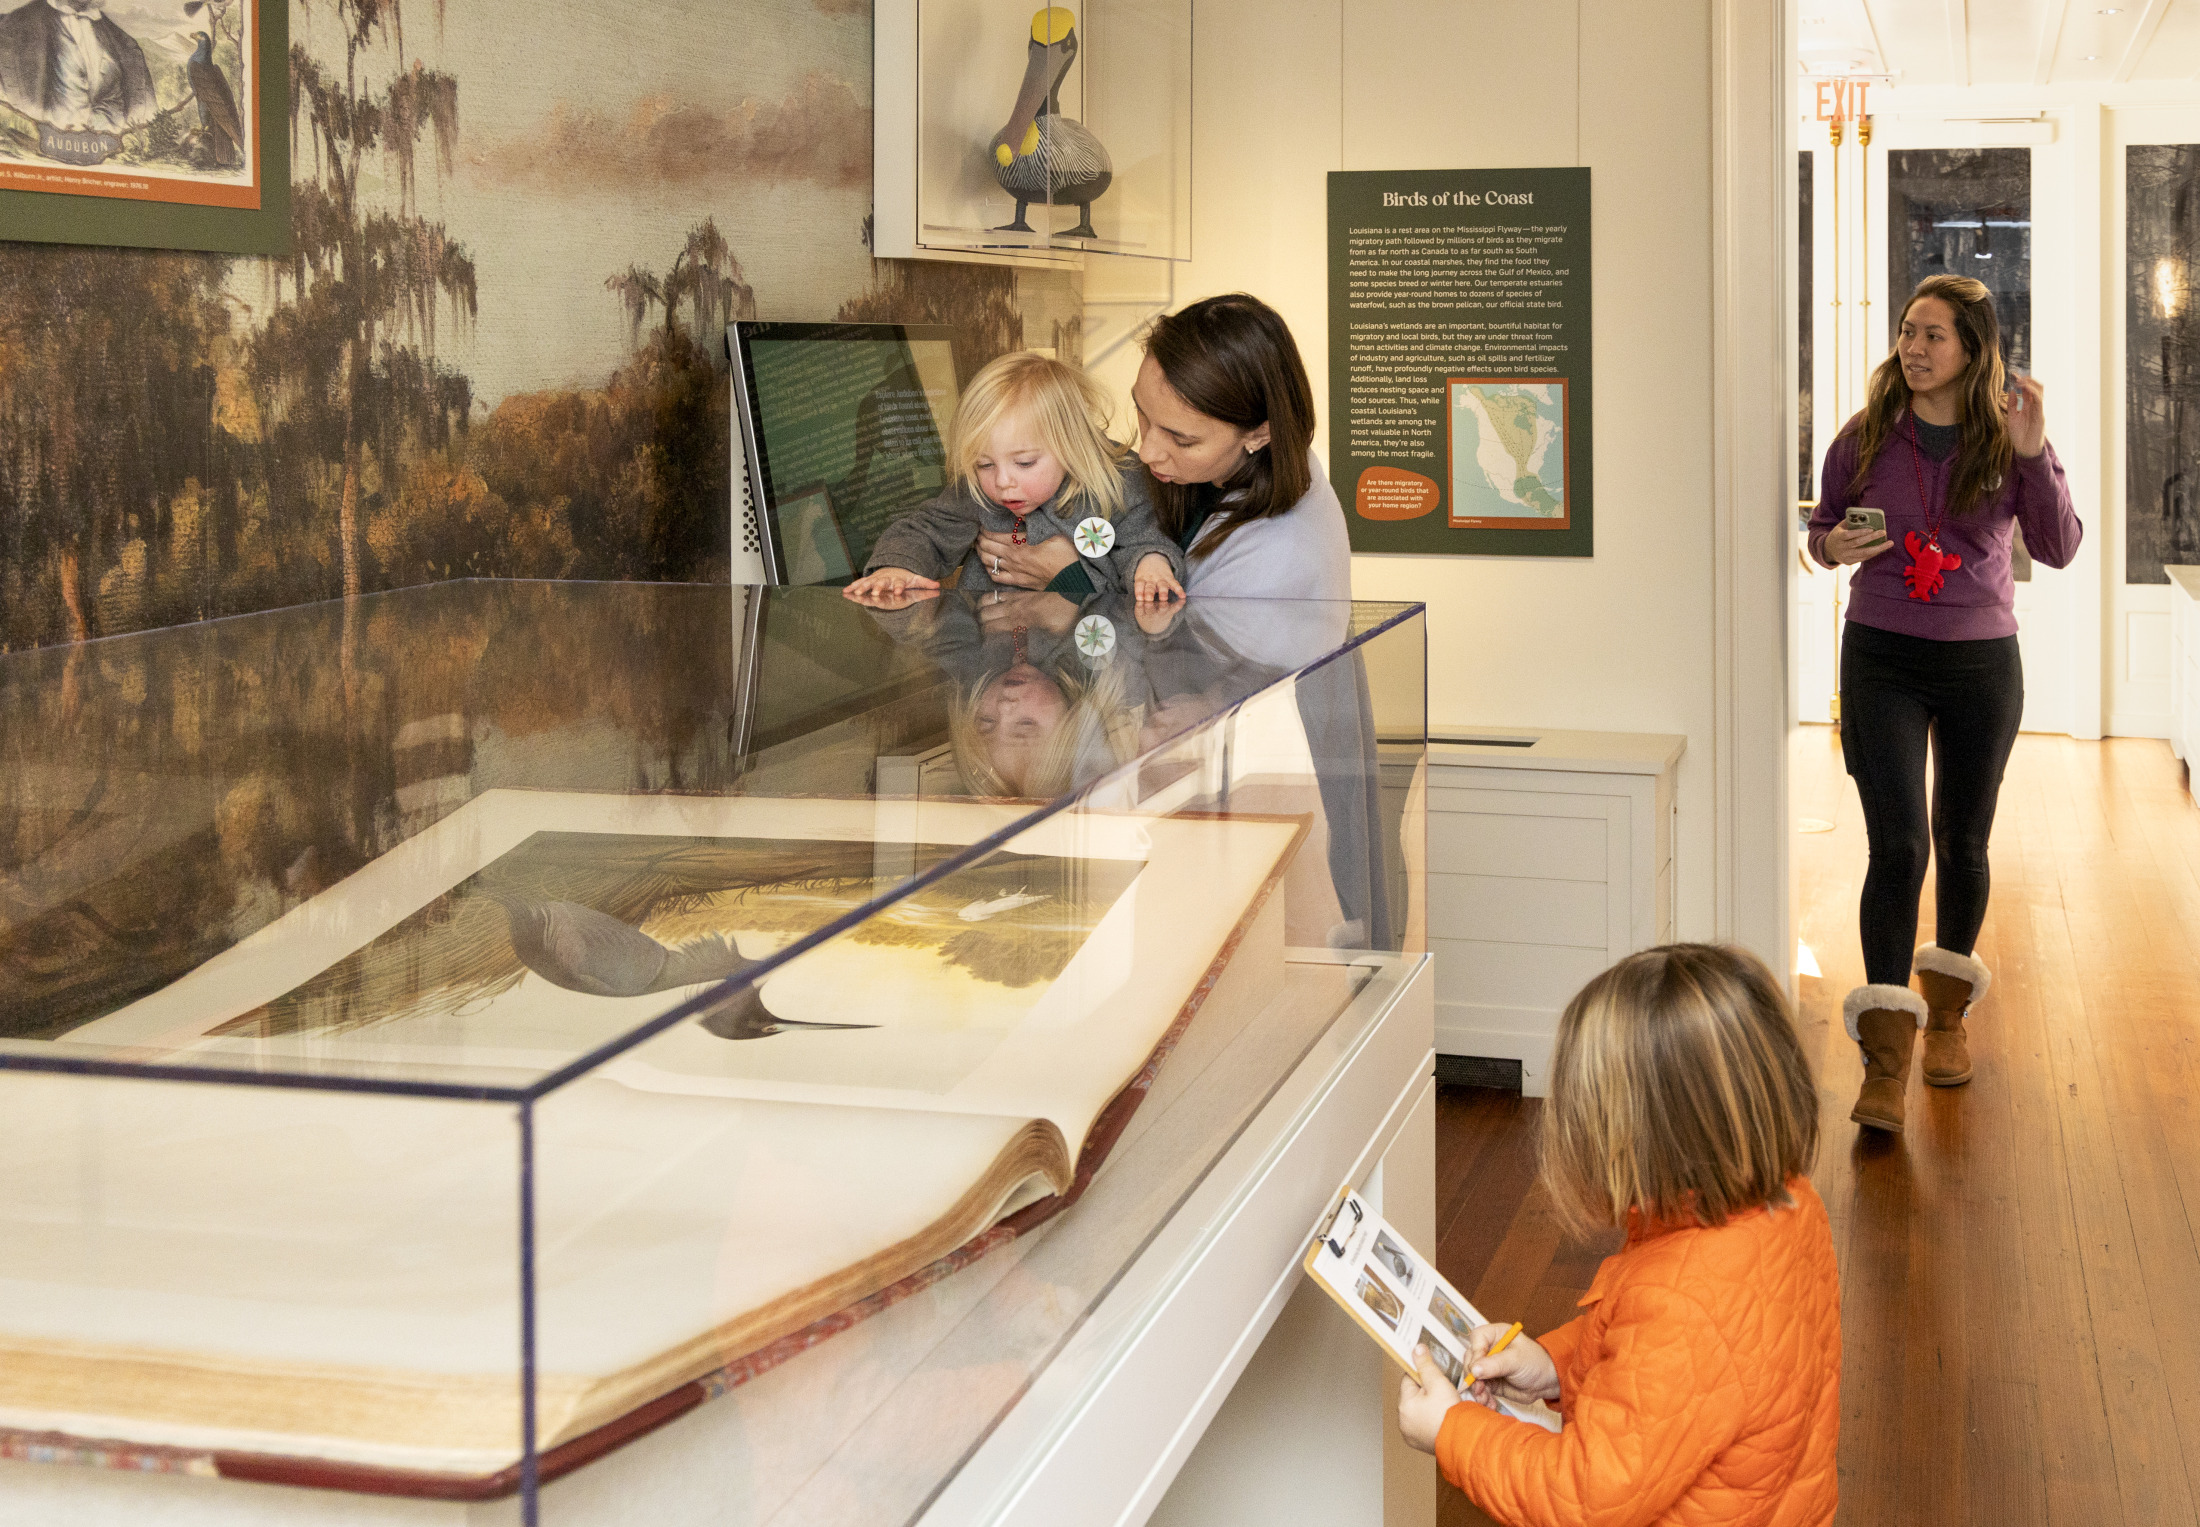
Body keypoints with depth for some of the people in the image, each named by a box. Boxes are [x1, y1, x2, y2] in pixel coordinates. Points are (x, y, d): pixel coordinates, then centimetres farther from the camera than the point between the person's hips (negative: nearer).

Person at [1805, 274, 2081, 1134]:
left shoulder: (2007, 437, -3)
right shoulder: (1867, 435, -2)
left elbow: (2058, 549, -11)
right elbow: (1821, 525, 10)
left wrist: (2033, 455, -23)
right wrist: (1835, 546, -13)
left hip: (1980, 661, 1)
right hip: (1882, 658, -1)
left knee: (1962, 844, 13)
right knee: (1898, 845, -12)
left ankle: (1947, 1014, 35)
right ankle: (1886, 1060, -11)